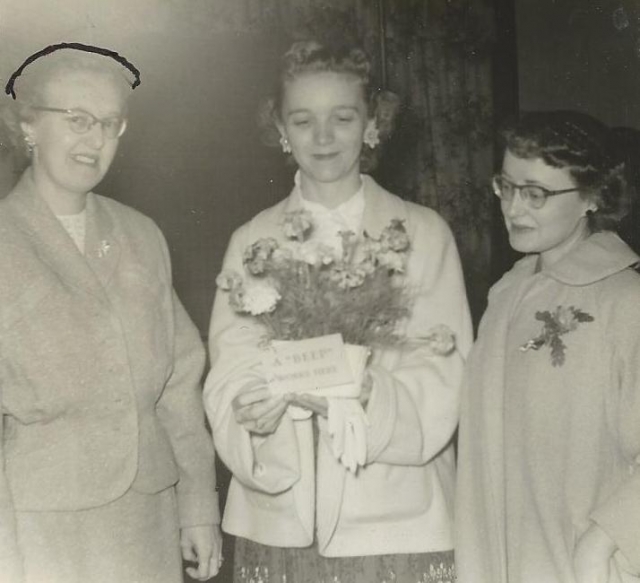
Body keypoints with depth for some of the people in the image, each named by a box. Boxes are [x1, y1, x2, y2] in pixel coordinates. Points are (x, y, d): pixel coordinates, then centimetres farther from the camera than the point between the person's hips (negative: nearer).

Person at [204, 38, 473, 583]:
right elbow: (229, 378, -2)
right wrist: (256, 418, -23)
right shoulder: (252, 241, 5)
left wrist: (369, 399, -25)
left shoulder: (423, 233, -1)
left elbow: (442, 381, -7)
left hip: (400, 523, -1)